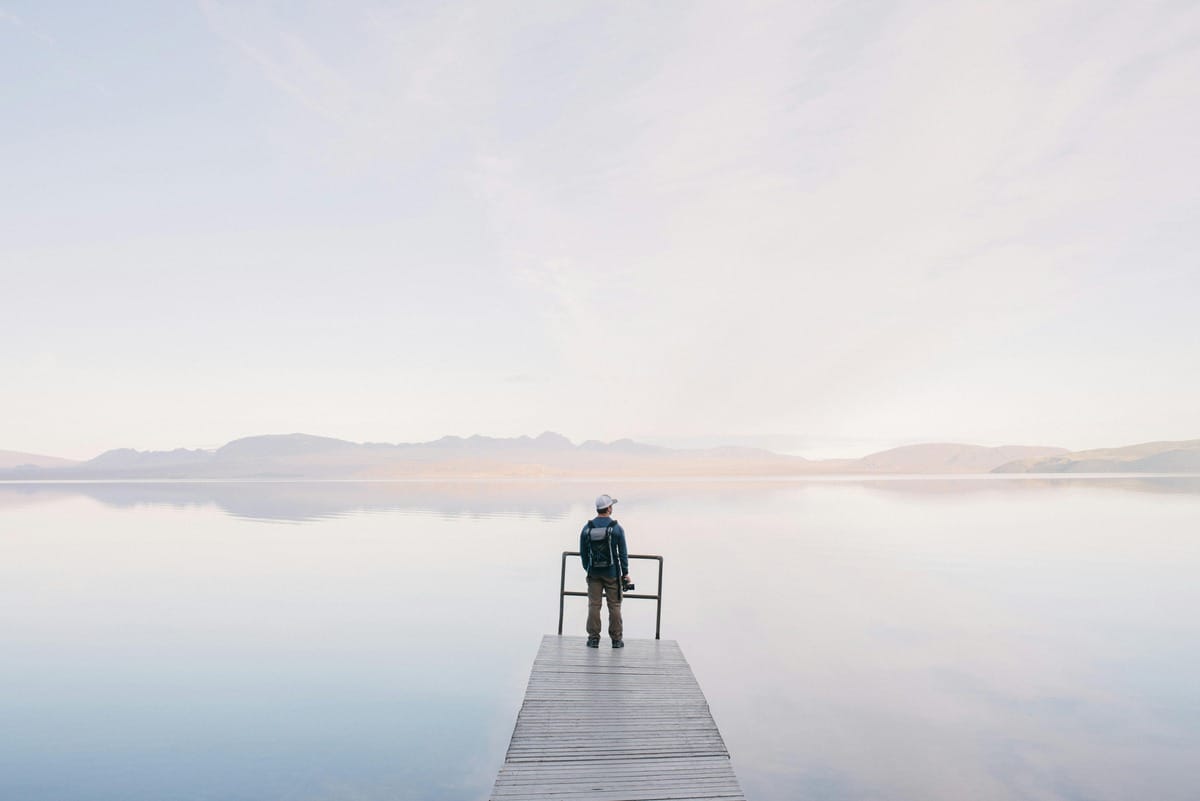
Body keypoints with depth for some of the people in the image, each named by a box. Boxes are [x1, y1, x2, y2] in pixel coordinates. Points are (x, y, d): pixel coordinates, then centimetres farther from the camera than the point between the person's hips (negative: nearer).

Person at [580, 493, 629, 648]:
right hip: (612, 573, -2)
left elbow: (583, 553, 5)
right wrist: (625, 572, 3)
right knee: (614, 605, 6)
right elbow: (623, 553, -5)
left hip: (593, 573, 2)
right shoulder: (616, 528, -9)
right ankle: (616, 639, 11)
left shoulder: (587, 528, -1)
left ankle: (593, 638, 9)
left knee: (594, 605, 7)